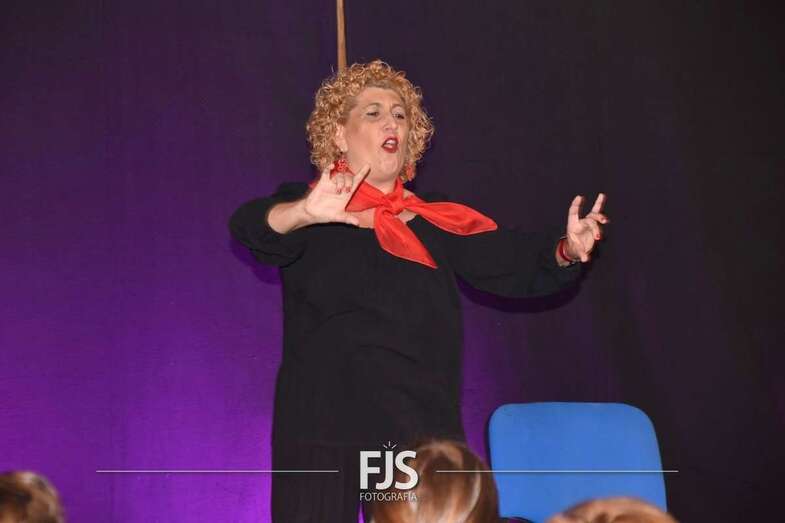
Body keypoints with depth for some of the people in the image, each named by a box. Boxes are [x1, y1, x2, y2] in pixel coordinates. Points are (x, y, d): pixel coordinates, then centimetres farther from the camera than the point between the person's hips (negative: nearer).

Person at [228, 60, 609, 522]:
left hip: (422, 431, 3)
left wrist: (566, 250, -21)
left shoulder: (436, 221, 11)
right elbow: (250, 227, -19)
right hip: (323, 432, -3)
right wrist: (306, 214, -41)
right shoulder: (307, 211, 1)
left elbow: (507, 259, 0)